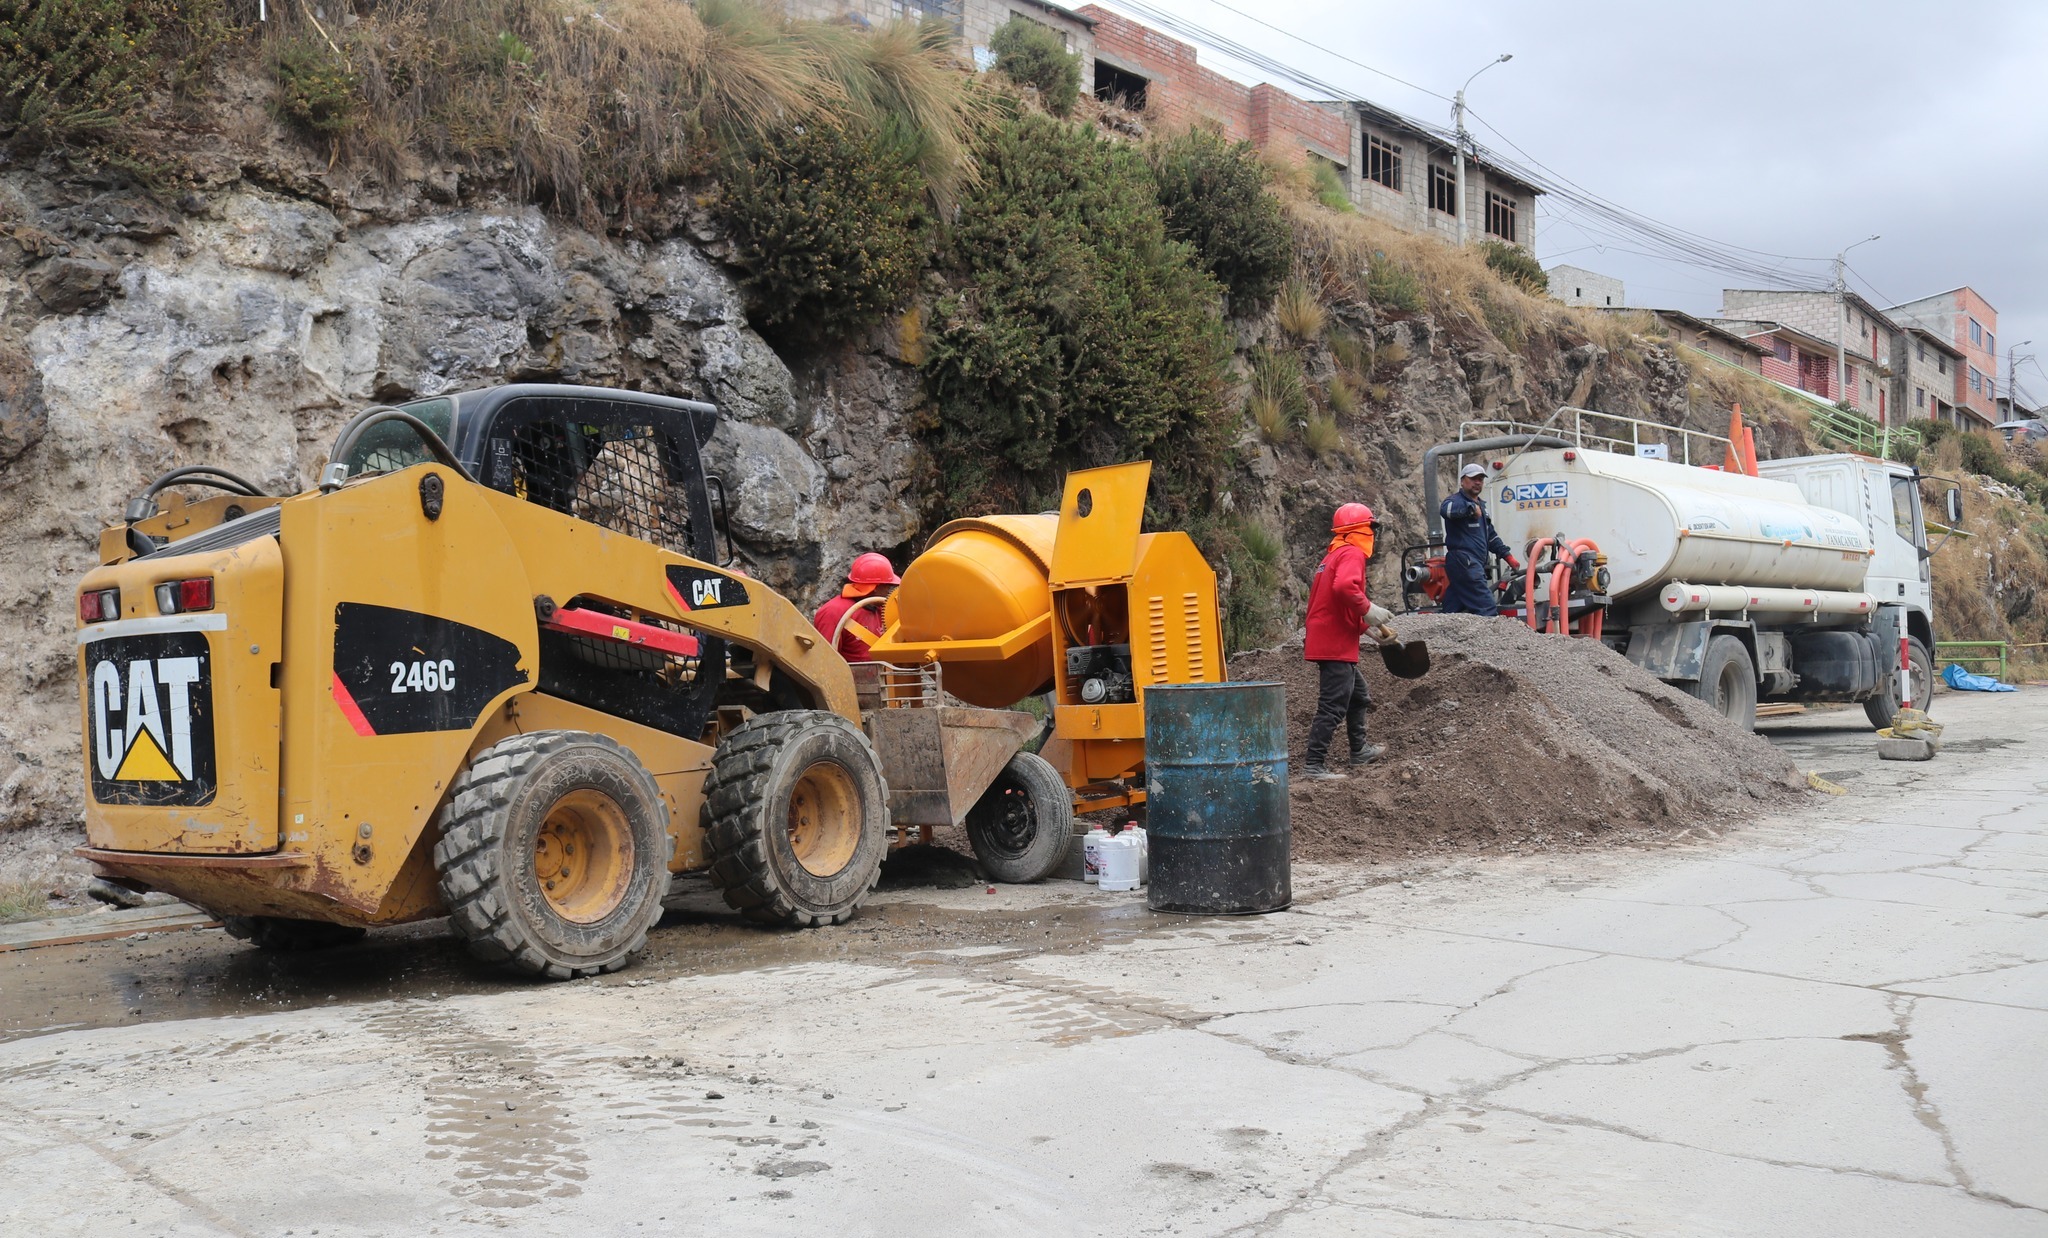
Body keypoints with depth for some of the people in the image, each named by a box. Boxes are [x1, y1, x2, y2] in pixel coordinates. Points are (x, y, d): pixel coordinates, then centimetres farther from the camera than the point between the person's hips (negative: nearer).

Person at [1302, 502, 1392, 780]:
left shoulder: (1334, 554, 20)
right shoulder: (1352, 554, -11)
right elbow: (1344, 586, -32)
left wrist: (1367, 627, 25)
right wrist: (1368, 609, -20)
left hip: (1328, 640, 11)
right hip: (1335, 645, -11)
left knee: (1357, 694, 25)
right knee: (1333, 705, -10)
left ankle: (1359, 751, 37)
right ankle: (1314, 764, -10)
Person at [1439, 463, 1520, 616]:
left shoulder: (1481, 505, 27)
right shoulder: (1457, 501, -4)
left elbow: (1490, 535, 33)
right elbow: (1445, 509, -30)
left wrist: (1507, 555, 27)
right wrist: (1470, 507, -34)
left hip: (1475, 565, 9)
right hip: (1463, 562, -9)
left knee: (1452, 611, 6)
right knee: (1487, 608, -16)